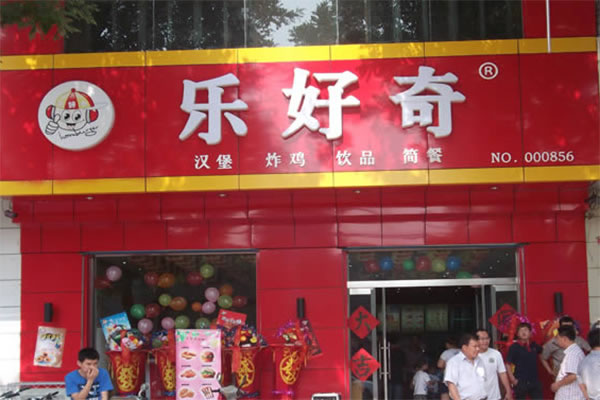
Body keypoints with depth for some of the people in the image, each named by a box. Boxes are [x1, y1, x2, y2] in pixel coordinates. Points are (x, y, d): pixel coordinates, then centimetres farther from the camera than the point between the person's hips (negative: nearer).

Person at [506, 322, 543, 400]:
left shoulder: (534, 346, 6)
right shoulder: (514, 347, -7)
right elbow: (508, 364, -8)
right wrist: (513, 379, -13)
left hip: (535, 381, 4)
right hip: (520, 382, -4)